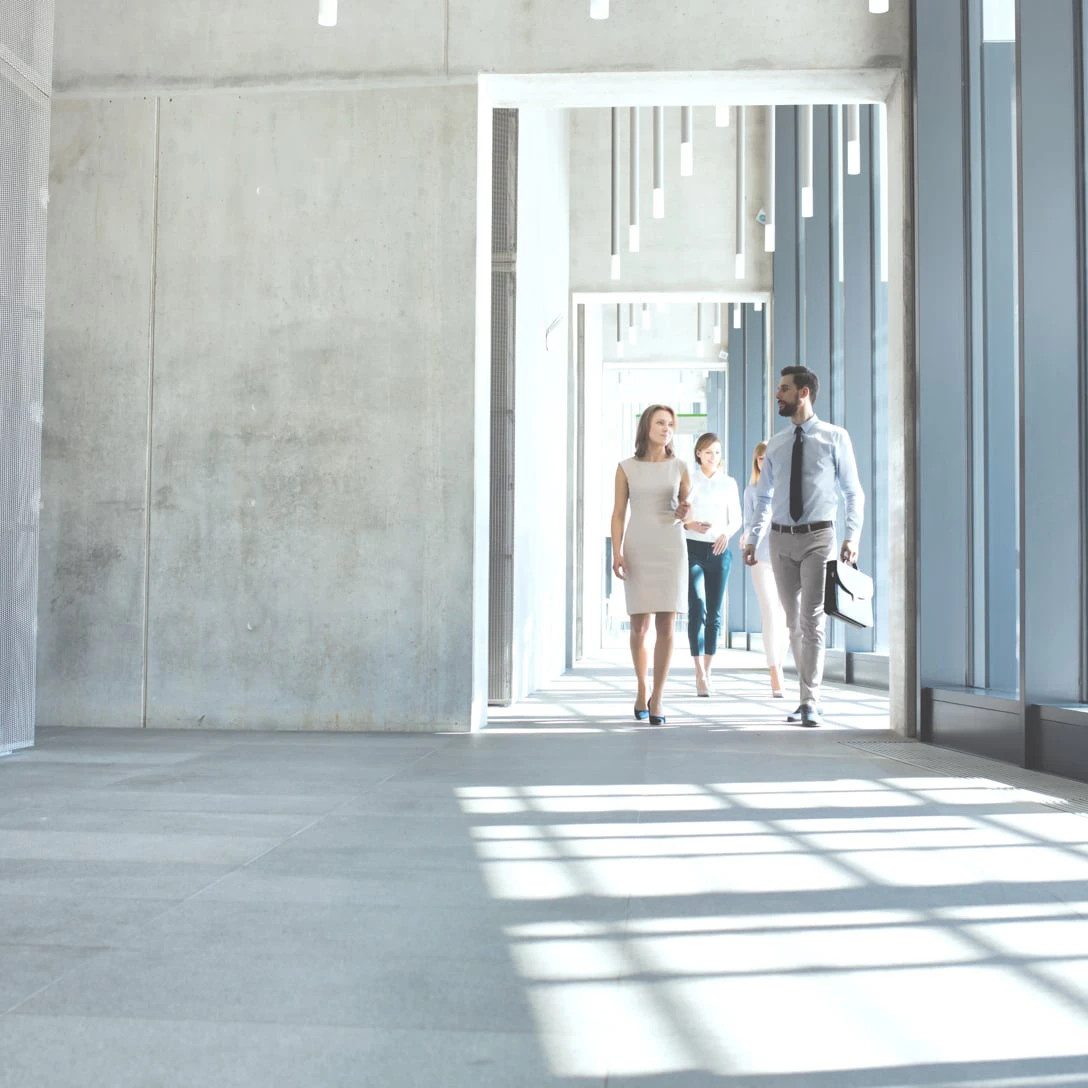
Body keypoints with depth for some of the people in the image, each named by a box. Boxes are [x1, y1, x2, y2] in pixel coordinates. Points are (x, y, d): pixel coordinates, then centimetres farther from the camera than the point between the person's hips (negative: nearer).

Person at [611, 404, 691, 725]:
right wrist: (616, 552, -5)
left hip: (671, 548, 1)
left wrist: (683, 513, -11)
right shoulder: (626, 468, 4)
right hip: (637, 550, 0)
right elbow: (618, 513, 4)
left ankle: (656, 697, 2)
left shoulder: (678, 467, 7)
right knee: (639, 625, 3)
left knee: (665, 625, -5)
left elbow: (686, 508, 13)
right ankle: (641, 688, 24)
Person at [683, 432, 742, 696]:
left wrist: (726, 532, -10)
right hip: (692, 548, -2)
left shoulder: (729, 483, 9)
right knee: (697, 608, -14)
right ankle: (700, 675, -13)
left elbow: (736, 518, 11)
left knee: (714, 613, 3)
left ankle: (707, 674, 14)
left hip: (719, 551, 3)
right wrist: (688, 524, -17)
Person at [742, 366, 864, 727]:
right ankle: (809, 697, 20)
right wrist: (753, 539, 2)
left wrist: (852, 537, -12)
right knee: (793, 622, 8)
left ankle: (810, 702, -9)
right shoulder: (775, 445, 11)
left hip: (818, 537, -4)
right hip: (781, 538, 4)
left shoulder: (835, 438, 0)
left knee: (812, 618, -11)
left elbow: (853, 492, -1)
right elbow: (763, 498, 12)